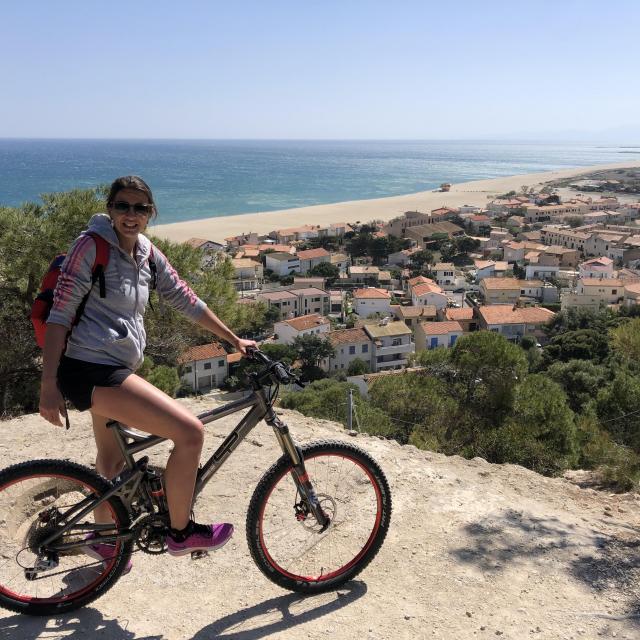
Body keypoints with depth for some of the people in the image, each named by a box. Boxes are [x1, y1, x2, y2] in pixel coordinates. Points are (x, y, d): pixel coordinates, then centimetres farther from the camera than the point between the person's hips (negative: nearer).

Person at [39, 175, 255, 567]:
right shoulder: (92, 246, -13)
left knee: (113, 459, 25)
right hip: (90, 370, -9)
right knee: (190, 431, -15)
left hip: (115, 368, 9)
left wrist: (234, 340, 16)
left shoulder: (147, 254, 9)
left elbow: (186, 301, 15)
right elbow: (59, 315, -14)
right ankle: (181, 531, 3)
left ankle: (102, 537, 48)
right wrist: (49, 384, -17)